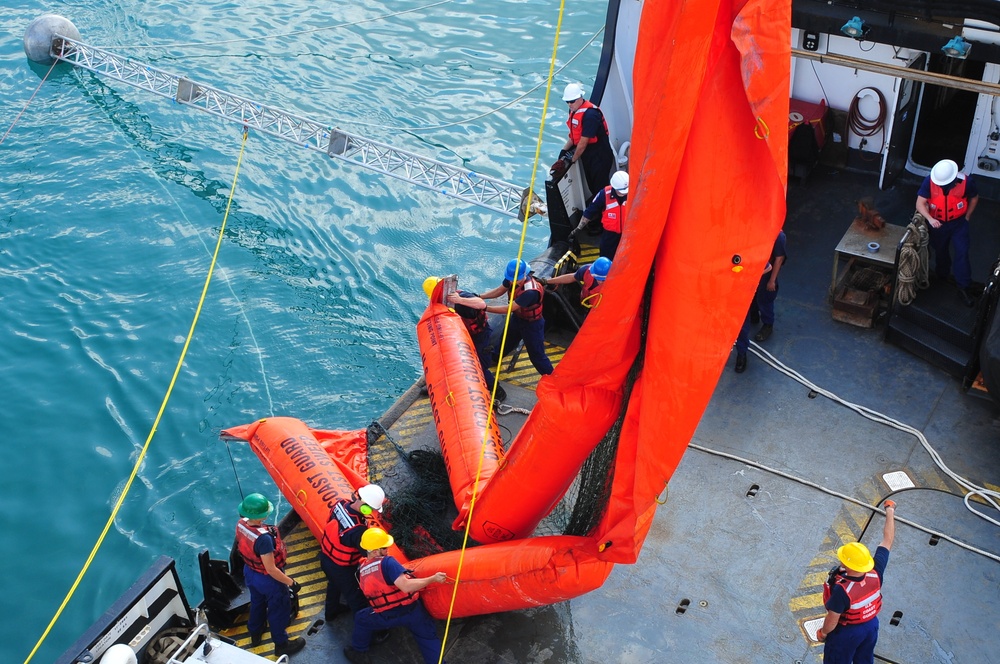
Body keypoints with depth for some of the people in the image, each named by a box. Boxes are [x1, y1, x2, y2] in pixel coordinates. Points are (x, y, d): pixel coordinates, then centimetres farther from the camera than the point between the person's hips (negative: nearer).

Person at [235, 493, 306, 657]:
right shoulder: (263, 538, -41)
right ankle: (281, 645, 40)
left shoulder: (240, 524, -19)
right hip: (268, 580, -7)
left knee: (257, 602, 33)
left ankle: (255, 633, 57)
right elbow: (271, 570, -32)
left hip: (249, 572, 7)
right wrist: (291, 582, -20)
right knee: (278, 610, 19)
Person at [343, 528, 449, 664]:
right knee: (428, 639, 17)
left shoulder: (361, 572, -1)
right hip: (411, 610, -4)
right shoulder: (387, 562, -21)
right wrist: (433, 578, -24)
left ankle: (359, 652, 44)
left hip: (386, 617, 4)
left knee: (361, 619, 31)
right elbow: (406, 586, -30)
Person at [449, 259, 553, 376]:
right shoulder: (512, 278, -21)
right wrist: (479, 297, -18)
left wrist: (485, 307, -42)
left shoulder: (531, 292, -43)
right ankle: (494, 359, 58)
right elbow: (499, 290, -5)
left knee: (536, 355, 4)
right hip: (517, 317, 7)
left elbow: (508, 309, -40)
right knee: (507, 341, 31)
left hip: (532, 324, -7)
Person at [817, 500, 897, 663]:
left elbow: (832, 620, -26)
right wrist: (890, 512, -4)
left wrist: (823, 632, -4)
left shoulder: (841, 590, -40)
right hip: (871, 626, 5)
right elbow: (888, 540, -14)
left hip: (846, 632, -5)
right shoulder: (875, 573, -26)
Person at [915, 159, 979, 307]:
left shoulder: (966, 181, -24)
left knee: (962, 253, -7)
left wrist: (967, 217, -1)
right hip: (937, 223, 1)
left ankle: (964, 286, 2)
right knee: (940, 252, 20)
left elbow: (974, 198, -3)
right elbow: (920, 203, -25)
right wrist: (930, 219, -40)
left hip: (958, 223, -1)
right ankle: (942, 275, 47)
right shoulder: (929, 181, -25)